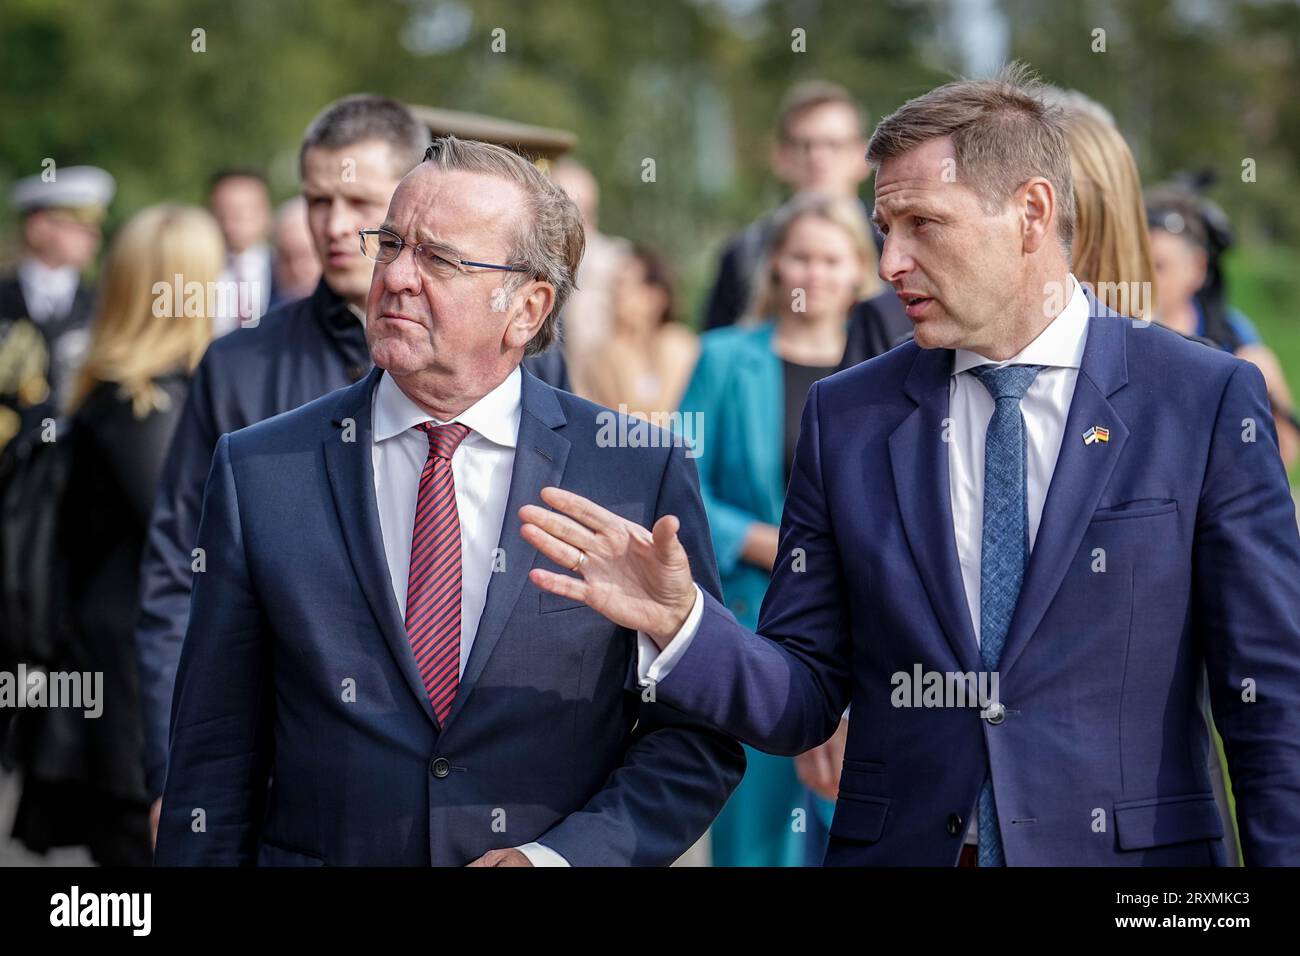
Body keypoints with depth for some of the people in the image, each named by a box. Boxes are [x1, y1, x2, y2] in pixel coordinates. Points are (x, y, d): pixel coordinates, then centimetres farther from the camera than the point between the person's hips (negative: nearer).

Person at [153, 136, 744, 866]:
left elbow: (699, 739, -5)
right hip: (319, 853, 1)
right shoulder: (258, 473, -3)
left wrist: (560, 855, -17)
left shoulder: (645, 475, -6)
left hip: (572, 850, -1)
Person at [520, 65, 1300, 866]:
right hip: (898, 847, 2)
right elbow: (806, 698, 2)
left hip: (1132, 849, -2)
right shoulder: (847, 417, 2)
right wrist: (675, 622, -14)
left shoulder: (1208, 401, -6)